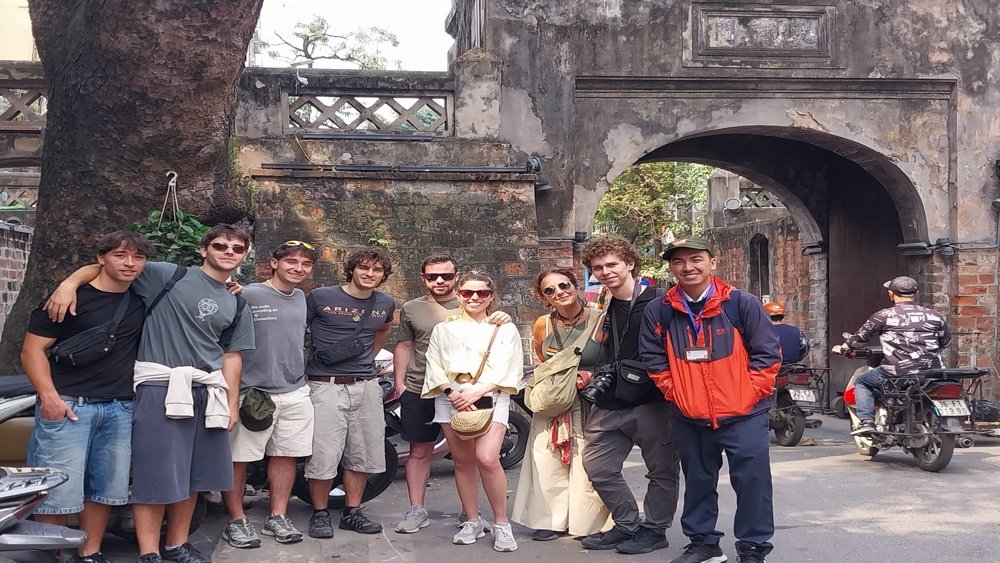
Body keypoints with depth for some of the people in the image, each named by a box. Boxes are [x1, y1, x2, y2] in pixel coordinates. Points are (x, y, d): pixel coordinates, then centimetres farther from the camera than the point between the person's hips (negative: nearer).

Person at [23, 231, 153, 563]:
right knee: (58, 491, -7)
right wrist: (49, 395, -17)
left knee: (105, 489, 9)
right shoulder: (72, 297, -4)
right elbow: (33, 349, -6)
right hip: (68, 406, -5)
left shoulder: (143, 302, 11)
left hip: (120, 408, 5)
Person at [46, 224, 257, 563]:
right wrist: (70, 282, -20)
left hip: (209, 392, 6)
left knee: (193, 473, 11)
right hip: (161, 385, -6)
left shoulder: (236, 305, 17)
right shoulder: (169, 276, 0)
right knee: (155, 472, -5)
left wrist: (232, 403, 11)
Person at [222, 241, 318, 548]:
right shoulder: (248, 295, -10)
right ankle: (236, 521, 11)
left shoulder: (301, 299, 13)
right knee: (238, 457, 0)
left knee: (286, 455, 11)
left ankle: (277, 517, 21)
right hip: (253, 393, -6)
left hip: (295, 393, 6)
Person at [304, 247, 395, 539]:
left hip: (366, 385, 5)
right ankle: (319, 514, 10)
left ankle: (352, 512, 22)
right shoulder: (320, 297, -4)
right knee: (323, 456, -6)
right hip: (326, 385, -5)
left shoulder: (386, 304, 10)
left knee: (362, 454, 9)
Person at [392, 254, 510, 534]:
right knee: (419, 451, 5)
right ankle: (416, 510, 13)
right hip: (419, 393, 1)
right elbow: (403, 346, 15)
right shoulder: (411, 309, 10)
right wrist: (399, 383, 7)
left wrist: (503, 320, -16)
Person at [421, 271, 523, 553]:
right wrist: (451, 392, -10)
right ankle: (473, 521, 18)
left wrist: (477, 391, -15)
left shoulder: (505, 330, 12)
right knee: (463, 462, 5)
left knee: (487, 458, -18)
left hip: (490, 396, -3)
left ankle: (501, 523, -6)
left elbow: (505, 369, 0)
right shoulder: (443, 329, 17)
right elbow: (434, 366, 7)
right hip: (451, 398, 3)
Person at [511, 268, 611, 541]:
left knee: (588, 464, -2)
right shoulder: (542, 325, -3)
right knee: (546, 462, 3)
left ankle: (588, 522, 15)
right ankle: (553, 520, 17)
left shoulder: (600, 320, -11)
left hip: (589, 402, -3)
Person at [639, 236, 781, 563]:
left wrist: (748, 395, -8)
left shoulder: (742, 304, -7)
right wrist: (676, 394, 0)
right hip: (690, 419, 3)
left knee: (752, 481, -1)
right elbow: (653, 360, 7)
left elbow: (767, 353, -4)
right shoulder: (659, 312, -1)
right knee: (698, 483, 15)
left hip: (743, 416, -3)